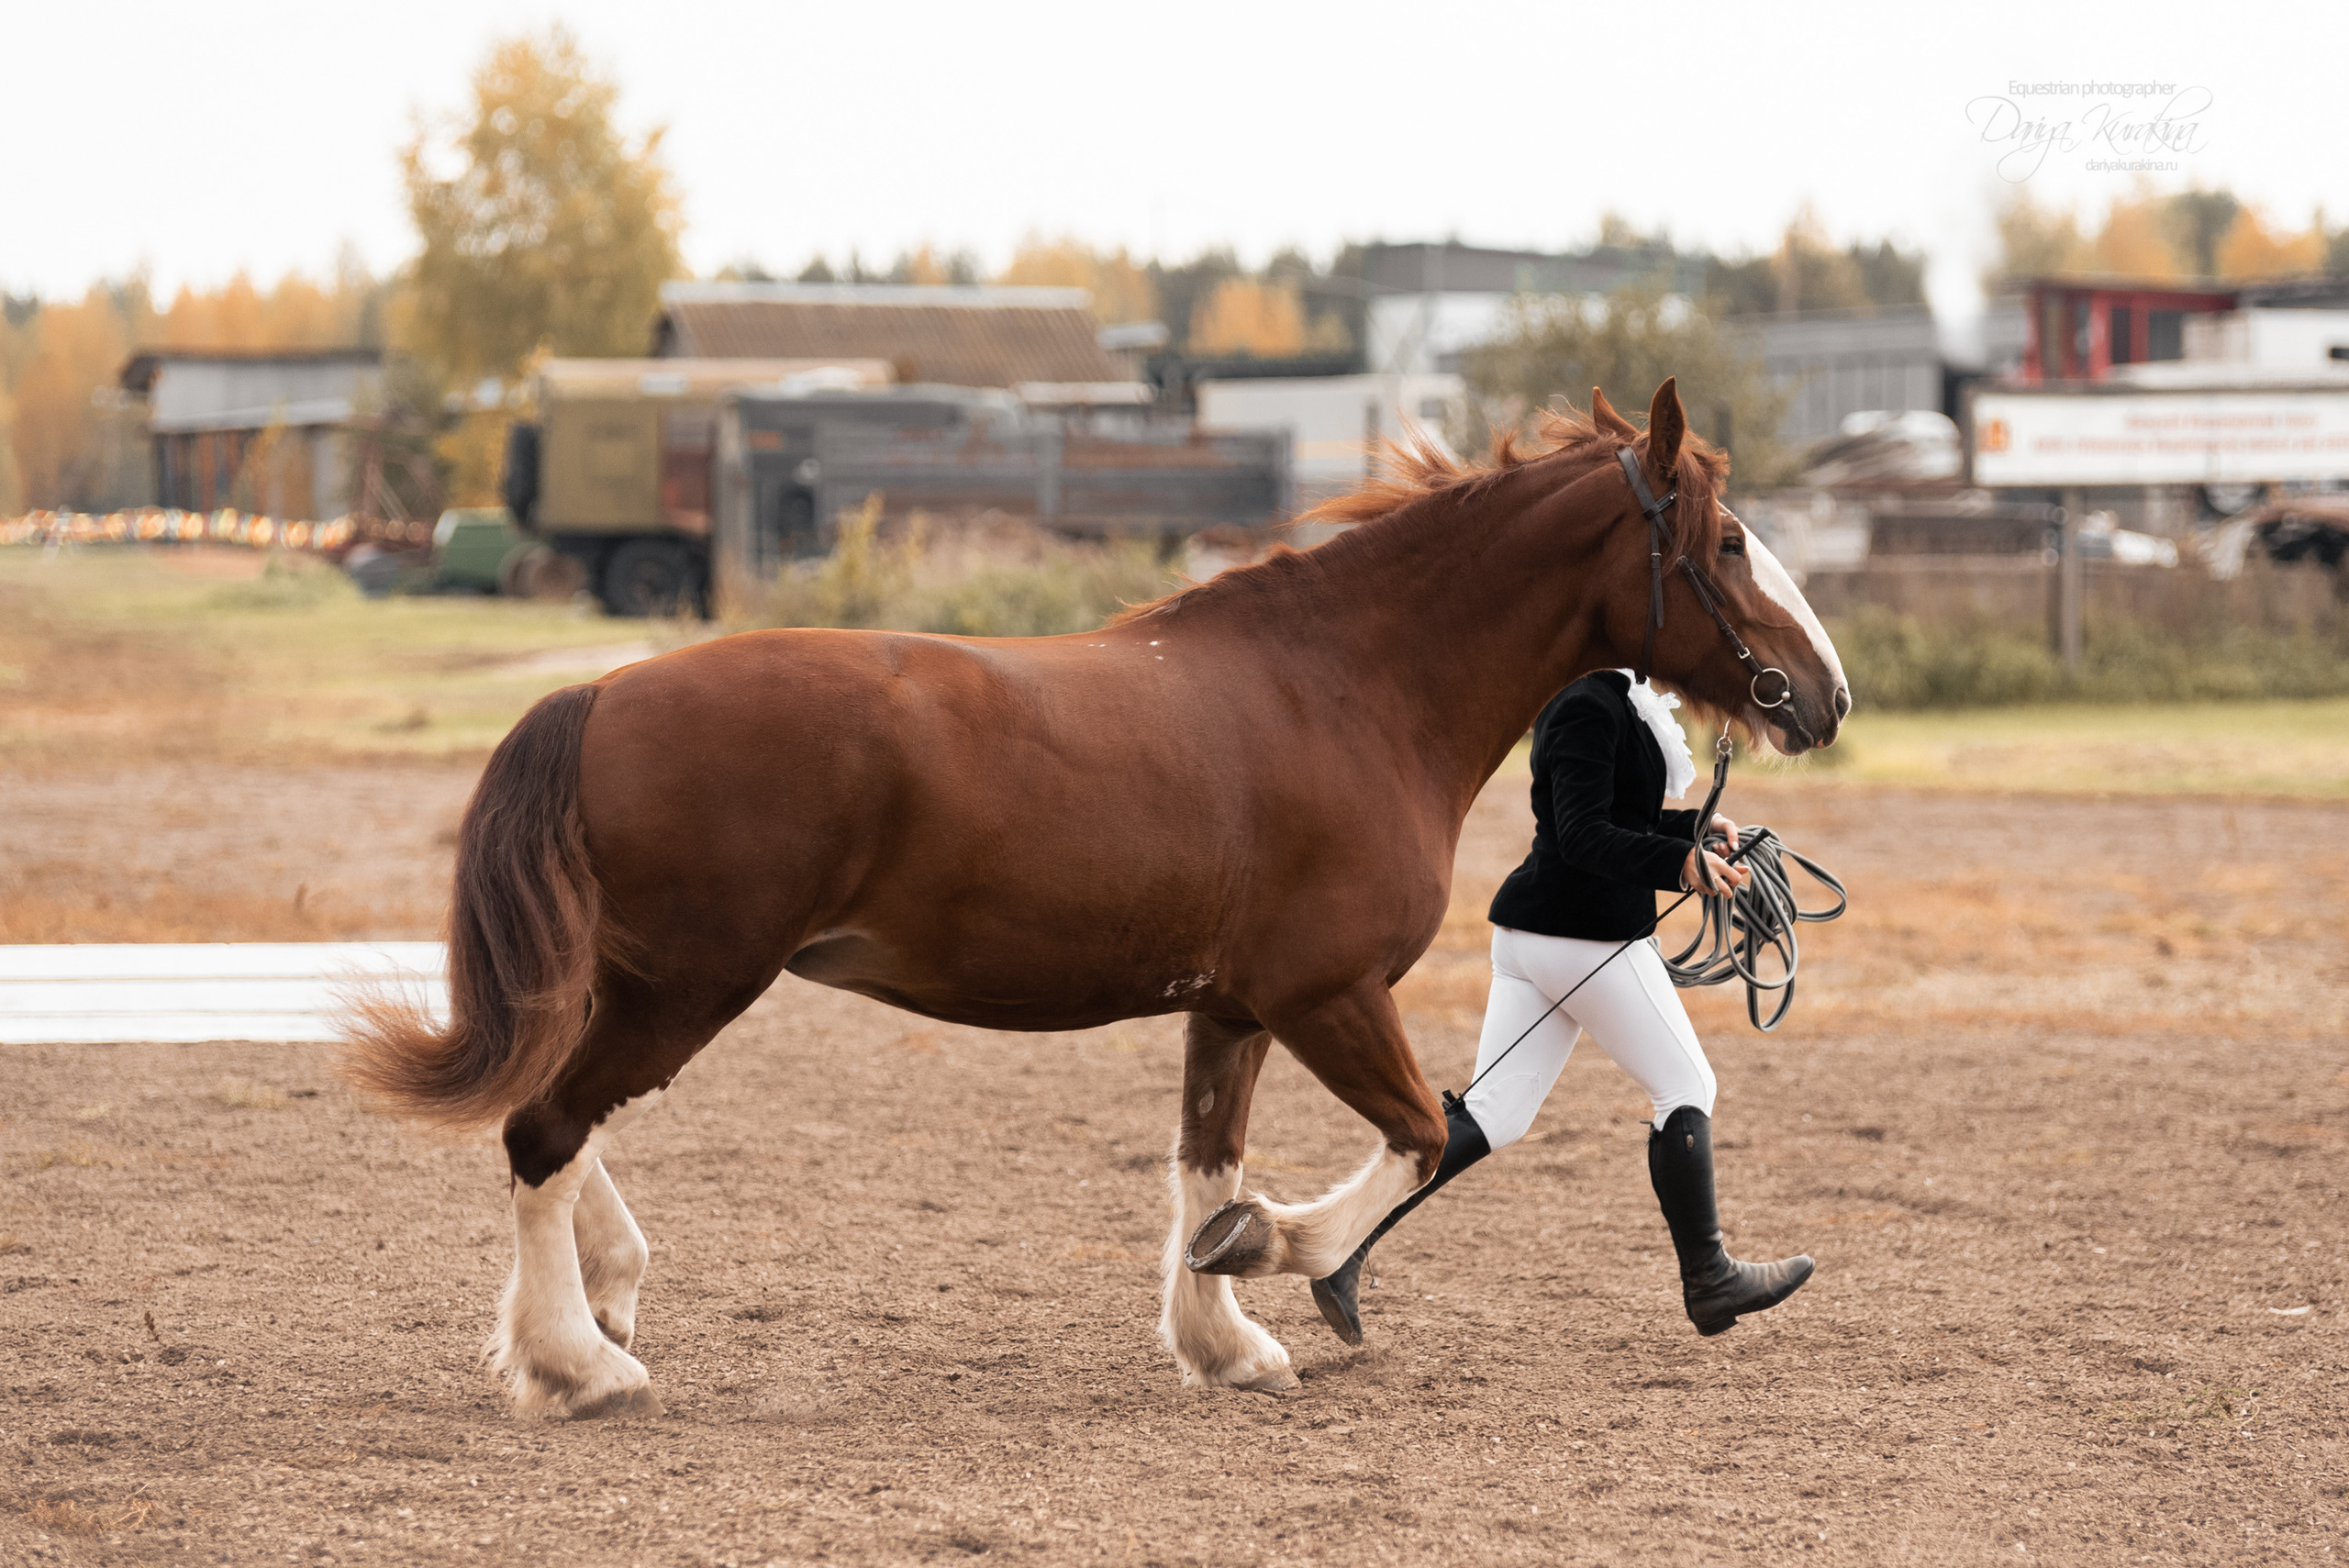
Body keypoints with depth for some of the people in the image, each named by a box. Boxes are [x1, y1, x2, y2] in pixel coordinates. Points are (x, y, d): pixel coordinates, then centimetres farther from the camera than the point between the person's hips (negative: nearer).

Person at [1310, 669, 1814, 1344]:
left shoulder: (1614, 701, 15)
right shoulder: (1589, 709, -17)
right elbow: (1584, 837, -25)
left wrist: (1693, 829, 17)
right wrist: (1680, 862, -35)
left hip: (1526, 933, 10)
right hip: (1589, 935, -10)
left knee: (1493, 1115, 5)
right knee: (1684, 1088, 5)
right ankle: (1708, 1281, 14)